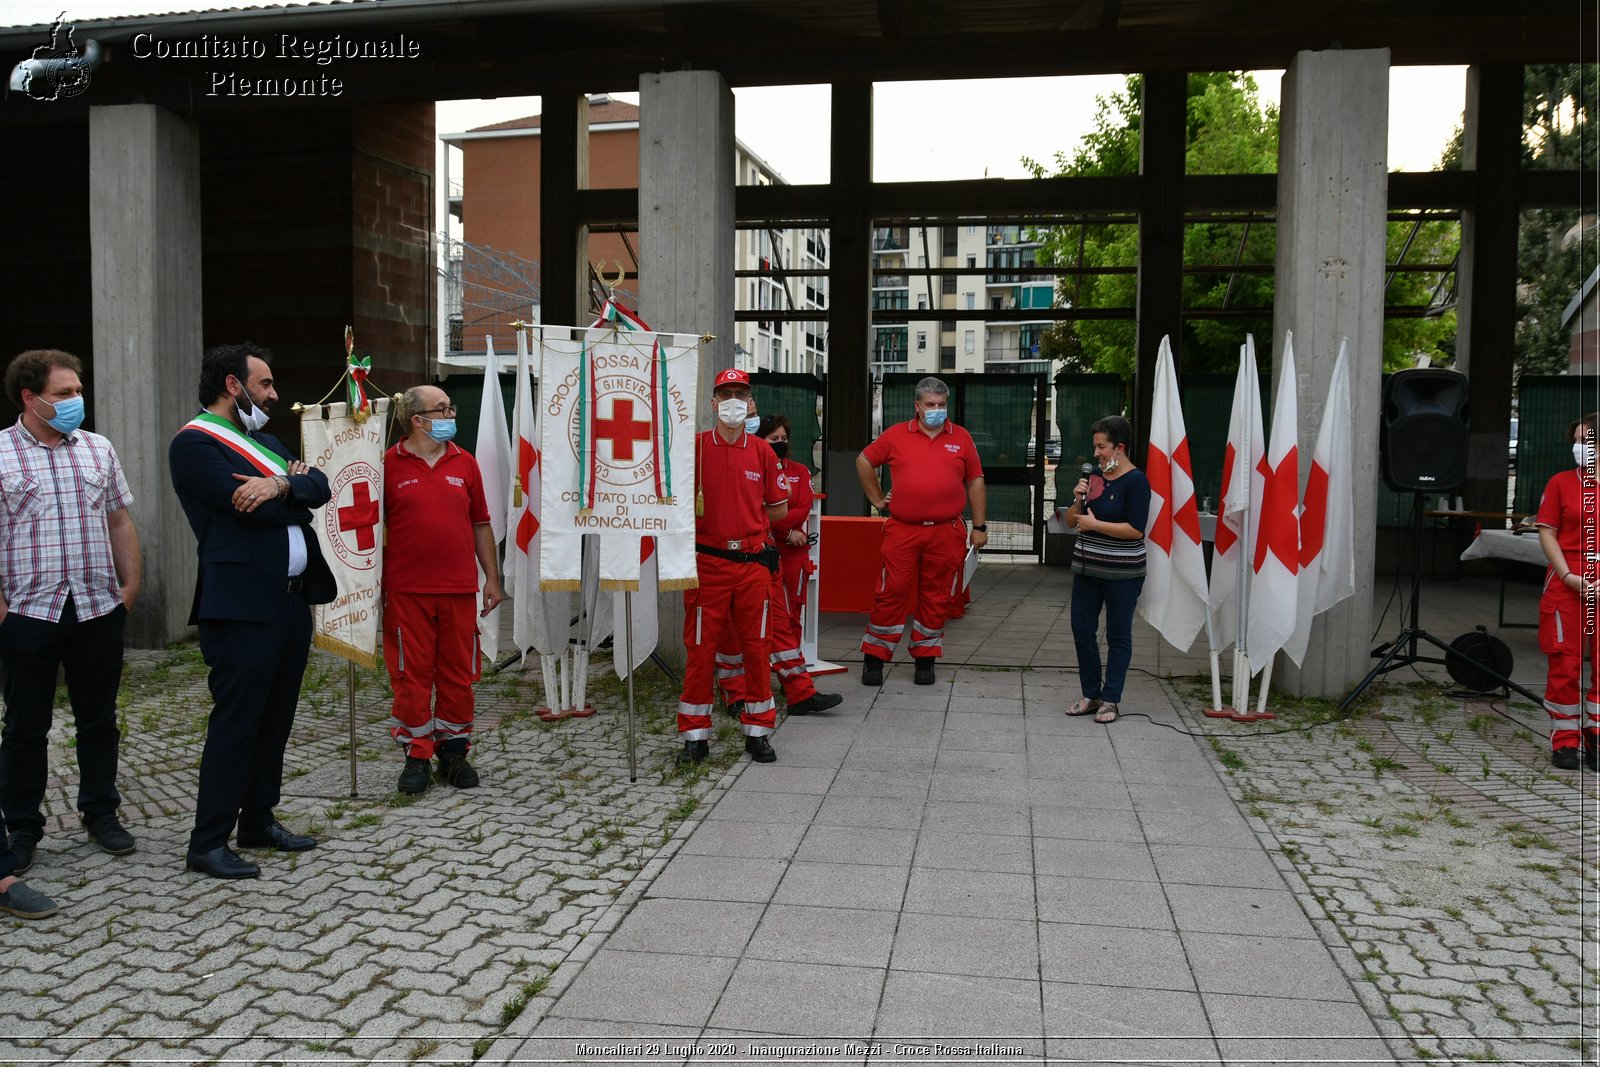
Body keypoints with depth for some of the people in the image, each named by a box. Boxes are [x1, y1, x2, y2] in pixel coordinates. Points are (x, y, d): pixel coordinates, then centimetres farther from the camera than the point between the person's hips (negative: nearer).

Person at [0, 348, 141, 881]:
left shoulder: (98, 449, 9)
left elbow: (119, 521, 13)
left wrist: (130, 584, 6)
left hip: (99, 609, 3)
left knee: (99, 719, 12)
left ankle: (101, 813, 25)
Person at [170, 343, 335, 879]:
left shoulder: (264, 439, 19)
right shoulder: (194, 443, -8)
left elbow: (320, 486, 6)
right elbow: (252, 508, -20)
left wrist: (281, 484, -14)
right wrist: (294, 488, -1)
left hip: (292, 598, 9)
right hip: (243, 604, -8)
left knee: (275, 718, 14)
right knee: (235, 721, -4)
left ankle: (258, 820, 26)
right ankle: (208, 843, 6)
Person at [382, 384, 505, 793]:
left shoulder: (464, 462, 10)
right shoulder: (389, 464, 0)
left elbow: (480, 524, 14)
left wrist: (492, 578, 10)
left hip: (459, 590, 3)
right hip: (406, 591, -3)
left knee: (458, 674, 7)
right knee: (411, 674, 3)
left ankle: (453, 752, 20)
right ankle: (416, 755, 14)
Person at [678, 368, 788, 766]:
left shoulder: (761, 452, 7)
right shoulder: (694, 446, 0)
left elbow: (778, 509, 16)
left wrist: (746, 521, 9)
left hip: (753, 564, 2)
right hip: (707, 563, -2)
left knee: (755, 647, 7)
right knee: (701, 648, 2)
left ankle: (757, 732, 20)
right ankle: (695, 735, 12)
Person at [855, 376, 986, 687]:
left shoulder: (961, 438, 8)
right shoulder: (896, 435, 5)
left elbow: (975, 482, 11)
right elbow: (864, 461, 16)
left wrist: (979, 527, 8)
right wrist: (877, 499, 11)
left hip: (946, 533, 1)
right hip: (902, 531, -1)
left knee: (936, 597, 7)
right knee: (891, 593, -1)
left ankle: (925, 659, 19)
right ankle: (874, 658, 8)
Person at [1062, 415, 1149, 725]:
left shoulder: (1136, 481, -12)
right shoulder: (1094, 476, 7)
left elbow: (1136, 529, -21)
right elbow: (1071, 522, 11)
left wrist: (1094, 524, -17)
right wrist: (1078, 500, -8)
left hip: (1122, 572, -6)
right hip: (1086, 568, 7)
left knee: (1118, 635, 5)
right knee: (1082, 629, 8)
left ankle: (1111, 699, 13)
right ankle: (1091, 694, 20)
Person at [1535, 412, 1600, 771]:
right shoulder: (1561, 483, 2)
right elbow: (1547, 533, 0)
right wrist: (1569, 576, -10)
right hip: (1566, 586, -1)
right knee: (1565, 666, 2)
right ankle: (1564, 740, 12)